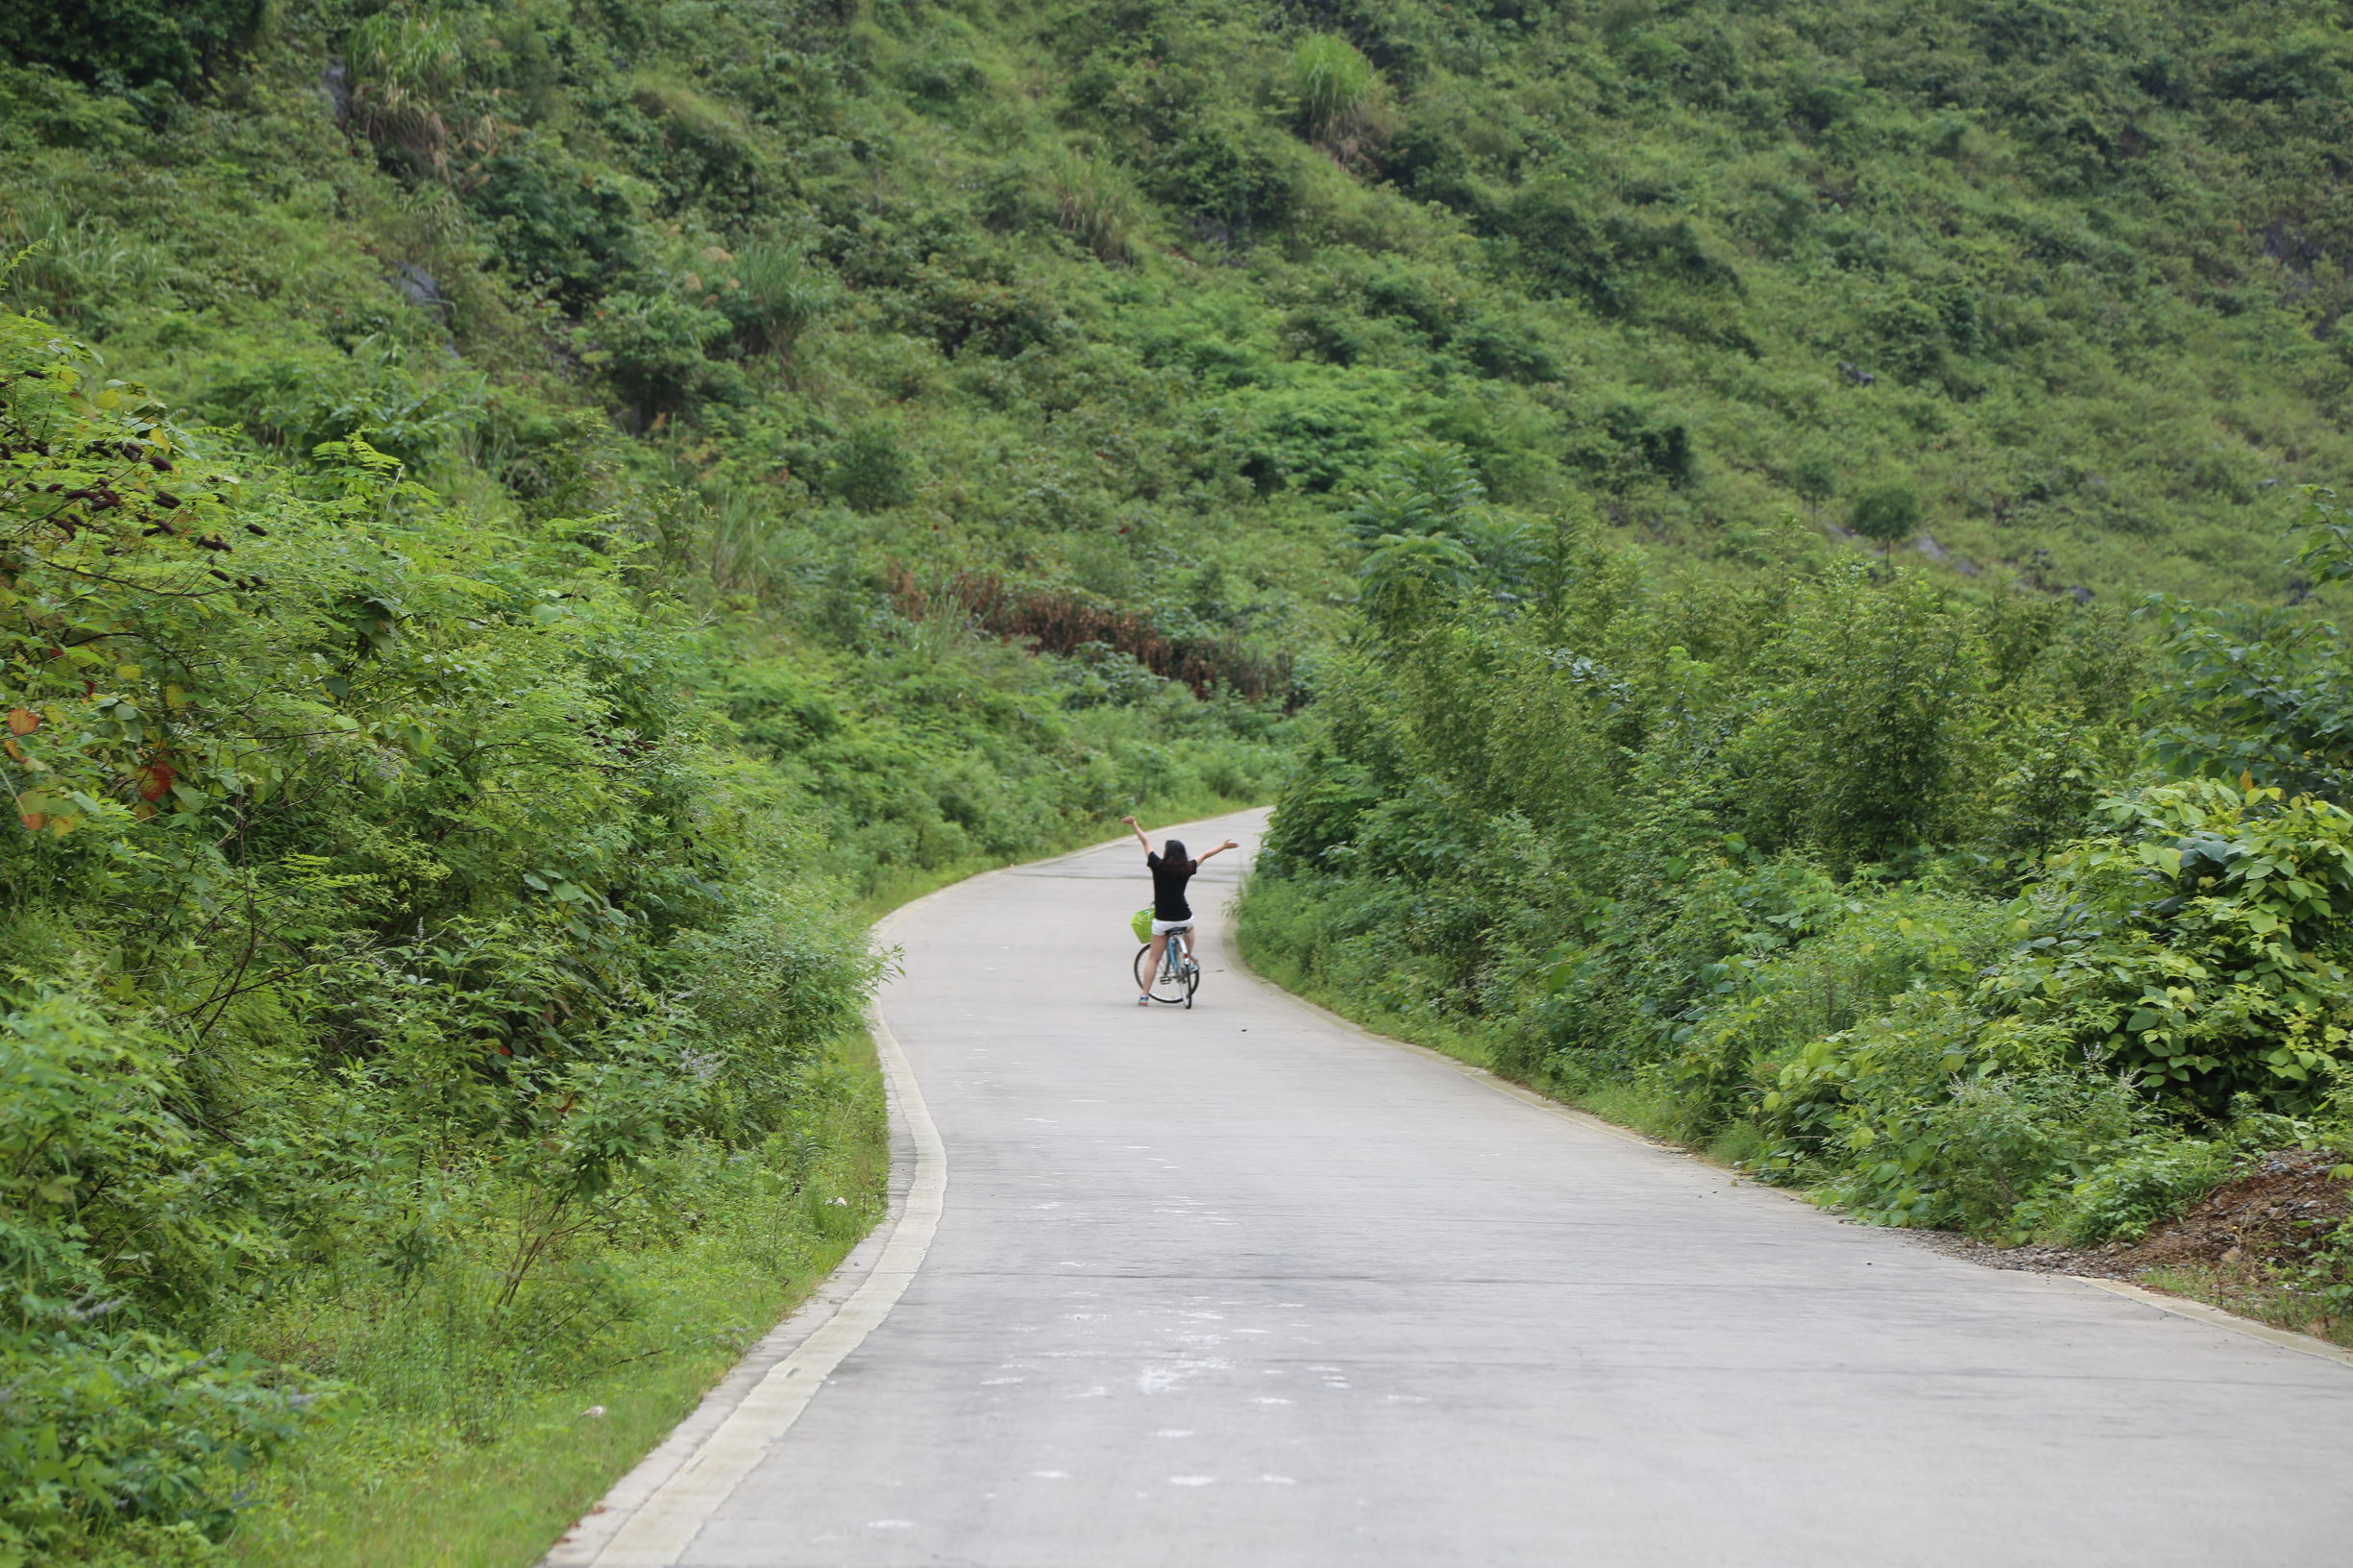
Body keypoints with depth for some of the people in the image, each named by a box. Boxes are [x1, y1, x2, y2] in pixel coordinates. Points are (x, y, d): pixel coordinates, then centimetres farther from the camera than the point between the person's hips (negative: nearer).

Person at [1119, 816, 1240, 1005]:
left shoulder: (1158, 866, -7)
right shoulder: (1187, 869, -1)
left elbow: (1146, 842, 6)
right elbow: (1204, 855, 16)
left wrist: (1134, 824, 19)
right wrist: (1223, 847, 32)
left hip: (1162, 921, -2)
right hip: (1183, 918, 2)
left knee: (1154, 958, 5)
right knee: (1190, 927, 38)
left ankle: (1144, 996, 1)